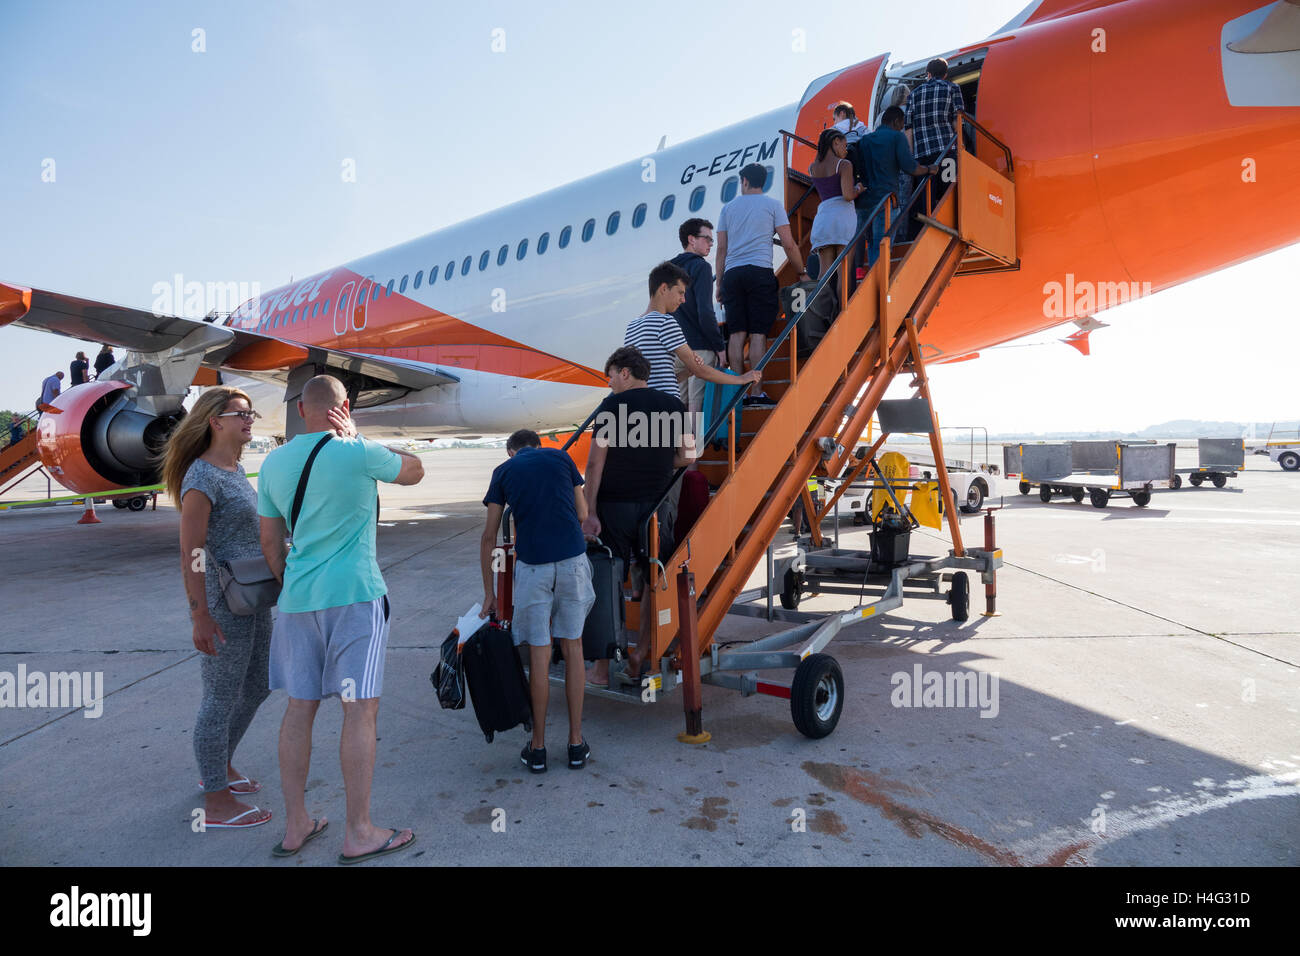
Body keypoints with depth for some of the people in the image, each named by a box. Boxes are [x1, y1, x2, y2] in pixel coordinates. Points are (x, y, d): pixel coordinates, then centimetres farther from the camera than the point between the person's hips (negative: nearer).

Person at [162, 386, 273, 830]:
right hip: (222, 604, -9)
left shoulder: (235, 469, 11)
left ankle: (221, 767, 39)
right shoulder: (203, 476, -16)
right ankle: (216, 802, 17)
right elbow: (191, 551, -21)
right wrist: (200, 616, -23)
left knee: (256, 687, 20)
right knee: (222, 699, 2)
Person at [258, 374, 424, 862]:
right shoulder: (357, 454, -8)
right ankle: (359, 834, 7)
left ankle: (294, 826, 22)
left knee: (299, 707, 12)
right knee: (360, 710, 0)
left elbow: (270, 543, 15)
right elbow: (414, 471, 10)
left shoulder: (274, 462, 9)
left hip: (297, 598, 6)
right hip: (354, 594, -6)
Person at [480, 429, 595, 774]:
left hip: (532, 565, -1)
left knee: (539, 655, 8)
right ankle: (576, 744, 19)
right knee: (572, 647, 12)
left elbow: (489, 538, 9)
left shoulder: (503, 471, 12)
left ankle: (538, 747, 19)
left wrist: (488, 593, 14)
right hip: (573, 559, 1)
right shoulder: (560, 457, 13)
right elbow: (582, 514, 12)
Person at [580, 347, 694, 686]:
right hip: (655, 505, 3)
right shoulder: (674, 406, 6)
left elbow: (595, 463, -9)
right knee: (652, 585, 12)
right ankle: (641, 661, 18)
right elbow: (687, 456, 6)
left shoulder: (611, 406, -4)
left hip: (614, 505, -3)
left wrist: (589, 513, -9)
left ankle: (602, 666, 13)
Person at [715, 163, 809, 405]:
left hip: (732, 274, 3)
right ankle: (756, 392, -9)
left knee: (736, 333, 1)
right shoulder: (772, 205, 8)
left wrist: (719, 284, 16)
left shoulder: (728, 207, 15)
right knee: (758, 333, -5)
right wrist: (802, 273, 14)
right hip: (760, 271, -2)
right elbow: (788, 244, 3)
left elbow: (721, 249, 12)